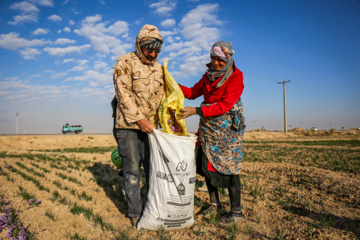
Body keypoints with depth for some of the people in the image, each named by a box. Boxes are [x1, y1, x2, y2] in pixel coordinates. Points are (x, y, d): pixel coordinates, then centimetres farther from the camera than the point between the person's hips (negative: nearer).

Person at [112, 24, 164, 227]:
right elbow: (123, 94, -12)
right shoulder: (125, 63, -4)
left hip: (150, 126, 5)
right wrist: (139, 119, -18)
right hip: (128, 125, -5)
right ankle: (135, 213, 15)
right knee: (132, 170, 1)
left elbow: (162, 96, 16)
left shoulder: (158, 68, 14)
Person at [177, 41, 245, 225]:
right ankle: (214, 203, 27)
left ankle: (236, 211, 11)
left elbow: (225, 105, -20)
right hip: (208, 126, 7)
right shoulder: (209, 75, 10)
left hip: (227, 128, -6)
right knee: (207, 164, 9)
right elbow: (194, 92, 18)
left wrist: (196, 111, -26)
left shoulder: (236, 76, -10)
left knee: (228, 168, -3)